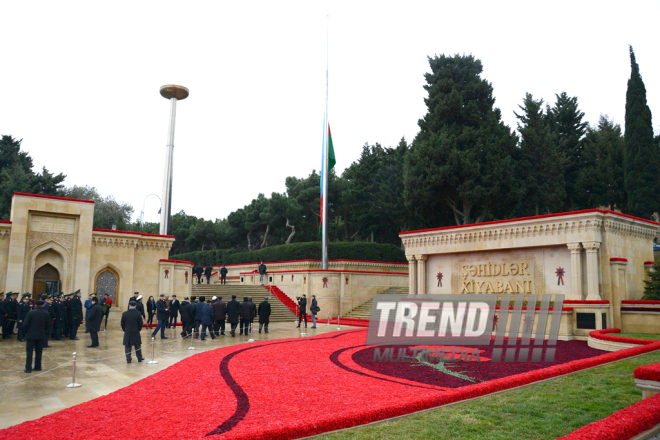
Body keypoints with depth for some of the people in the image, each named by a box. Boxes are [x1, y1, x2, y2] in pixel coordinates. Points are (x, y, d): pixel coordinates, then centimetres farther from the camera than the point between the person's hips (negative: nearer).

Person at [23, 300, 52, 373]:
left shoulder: (30, 313, -10)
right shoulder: (46, 314, -3)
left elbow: (25, 324, -10)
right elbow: (49, 325, 1)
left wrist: (26, 331, 7)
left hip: (31, 335, -2)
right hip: (41, 335, 2)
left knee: (29, 351, 2)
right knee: (39, 351, 12)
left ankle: (28, 368, -2)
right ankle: (37, 367, 15)